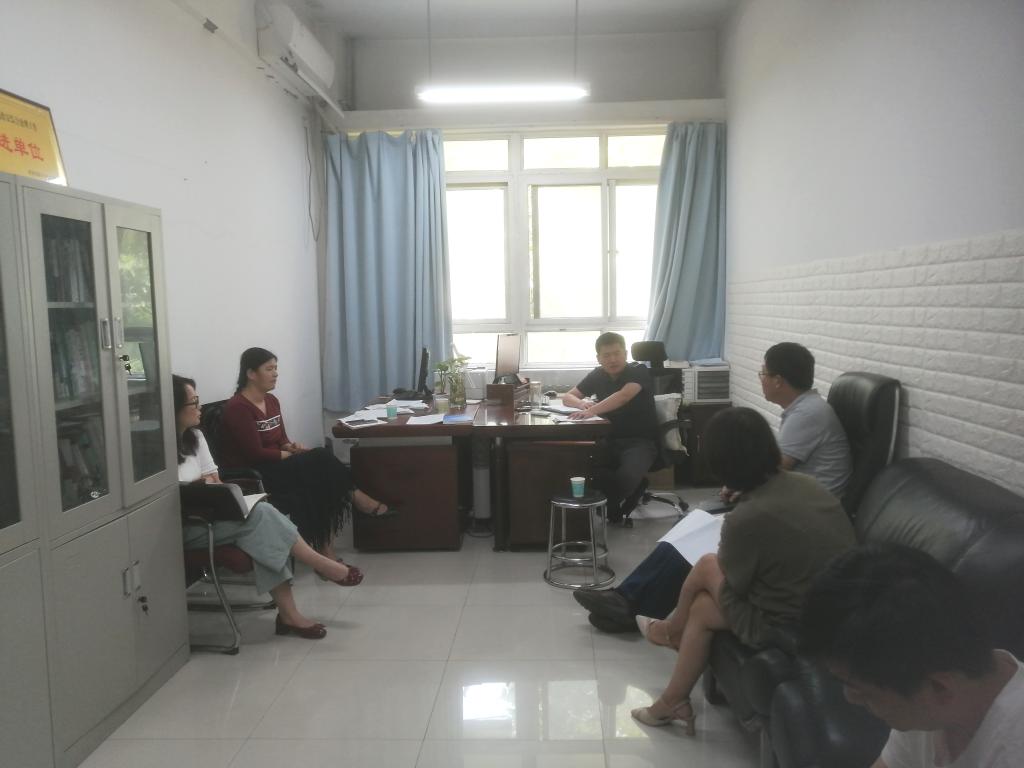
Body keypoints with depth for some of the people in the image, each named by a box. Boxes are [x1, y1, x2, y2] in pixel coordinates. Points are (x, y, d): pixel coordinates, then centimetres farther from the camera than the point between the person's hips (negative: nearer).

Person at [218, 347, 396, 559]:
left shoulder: (271, 401, 11)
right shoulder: (237, 408, -15)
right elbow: (256, 454, -19)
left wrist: (292, 447, -8)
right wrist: (293, 454, -12)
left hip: (276, 465, 8)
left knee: (320, 473, -21)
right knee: (320, 460, -25)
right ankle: (357, 499, -10)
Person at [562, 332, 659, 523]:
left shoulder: (638, 372, -7)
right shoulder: (597, 375, 9)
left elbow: (624, 396, -28)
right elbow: (567, 397, 13)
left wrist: (592, 410, -42)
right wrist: (582, 403, -12)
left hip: (640, 441, -4)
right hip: (609, 440, 4)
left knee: (627, 476, -35)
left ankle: (608, 510, -7)